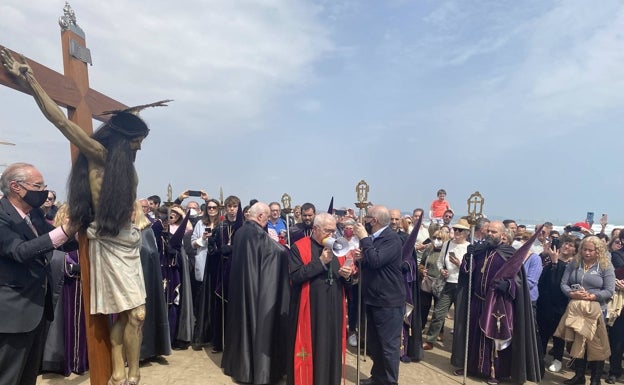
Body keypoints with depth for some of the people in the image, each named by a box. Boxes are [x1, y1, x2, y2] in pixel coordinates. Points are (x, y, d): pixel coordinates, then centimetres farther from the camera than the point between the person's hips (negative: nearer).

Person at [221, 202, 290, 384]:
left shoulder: (239, 231, 5)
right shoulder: (259, 233, -20)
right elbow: (281, 252, -15)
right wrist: (287, 248, 5)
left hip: (240, 284, 9)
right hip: (256, 286, -8)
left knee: (242, 319, 17)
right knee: (257, 322, 2)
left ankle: (238, 363, 30)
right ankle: (257, 369, 11)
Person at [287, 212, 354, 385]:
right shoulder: (299, 247, -7)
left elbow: (346, 281, 12)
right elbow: (295, 276, -19)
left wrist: (347, 275, -11)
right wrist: (320, 261, -21)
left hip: (334, 310, 5)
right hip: (309, 310, -5)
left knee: (332, 348, 13)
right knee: (310, 348, 6)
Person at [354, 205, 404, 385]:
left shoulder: (392, 238, -16)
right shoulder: (372, 238, 11)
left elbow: (376, 260, -29)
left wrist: (364, 238, -20)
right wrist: (360, 258, -3)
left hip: (389, 301, -9)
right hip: (372, 298, 9)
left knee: (389, 344, 3)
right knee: (374, 342, 18)